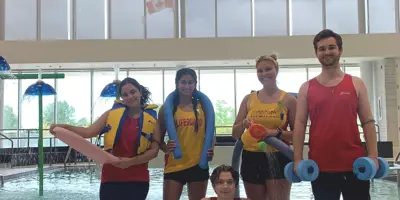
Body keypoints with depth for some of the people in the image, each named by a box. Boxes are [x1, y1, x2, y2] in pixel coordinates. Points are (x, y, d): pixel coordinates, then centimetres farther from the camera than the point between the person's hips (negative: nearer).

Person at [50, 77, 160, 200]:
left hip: (137, 180, 0)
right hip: (110, 178, 1)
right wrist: (65, 128, -17)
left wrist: (131, 161, -14)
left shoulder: (151, 118, 2)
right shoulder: (113, 113, 5)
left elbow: (154, 150, -1)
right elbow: (89, 132, -1)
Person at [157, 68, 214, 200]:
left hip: (198, 165, 2)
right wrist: (165, 148, -15)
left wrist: (211, 149, -4)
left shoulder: (203, 106, 5)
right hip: (174, 165, -1)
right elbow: (159, 137, 4)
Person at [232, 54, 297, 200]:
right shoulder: (249, 99, 5)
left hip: (278, 159, -3)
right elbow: (235, 134, 7)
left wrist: (277, 132, -19)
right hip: (251, 159, 3)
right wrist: (243, 124, -14)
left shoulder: (288, 99, -1)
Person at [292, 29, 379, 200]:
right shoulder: (307, 88, 6)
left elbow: (368, 122, 3)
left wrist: (373, 155, -7)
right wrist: (298, 159, -6)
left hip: (354, 163, 0)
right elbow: (300, 124, 3)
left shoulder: (356, 84, 7)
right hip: (320, 165, 0)